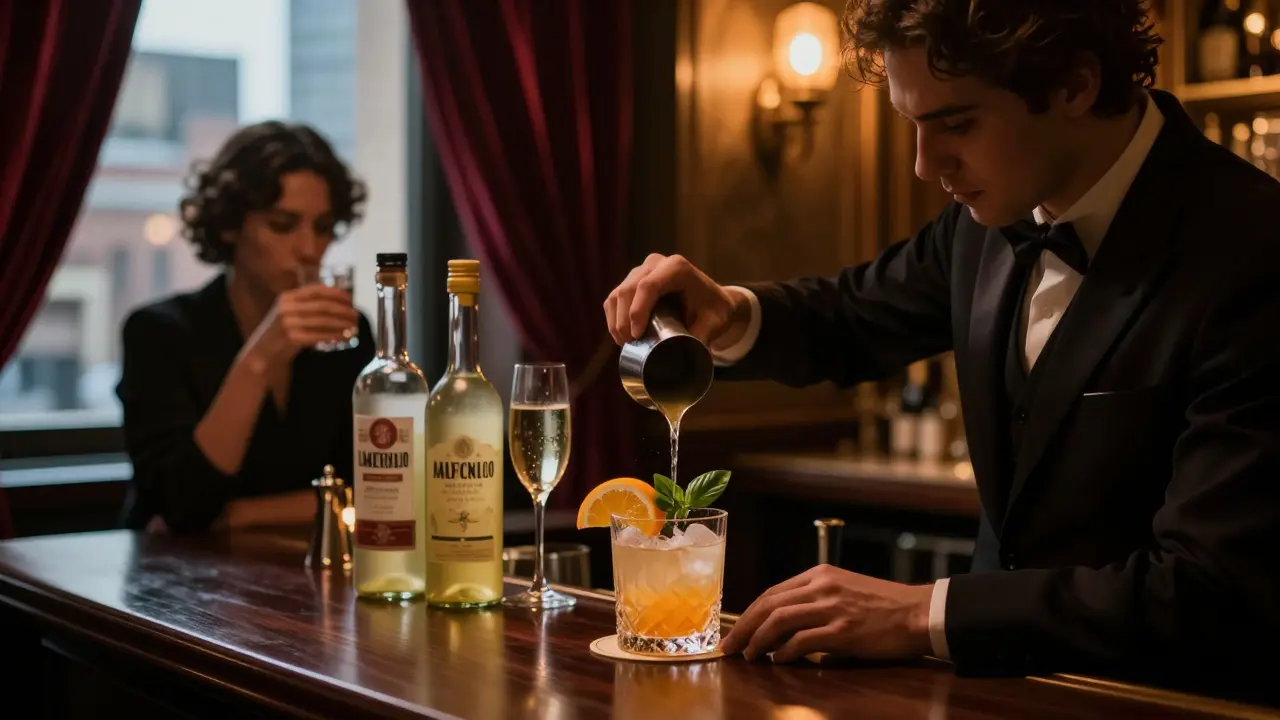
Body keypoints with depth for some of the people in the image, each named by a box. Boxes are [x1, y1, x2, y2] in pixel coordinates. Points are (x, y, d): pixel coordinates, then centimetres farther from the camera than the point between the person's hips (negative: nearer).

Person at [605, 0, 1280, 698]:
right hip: (1008, 683, 6)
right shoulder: (992, 213, 1)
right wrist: (728, 314, -4)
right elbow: (851, 318, 17)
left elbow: (1212, 596, -25)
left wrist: (924, 613, -26)